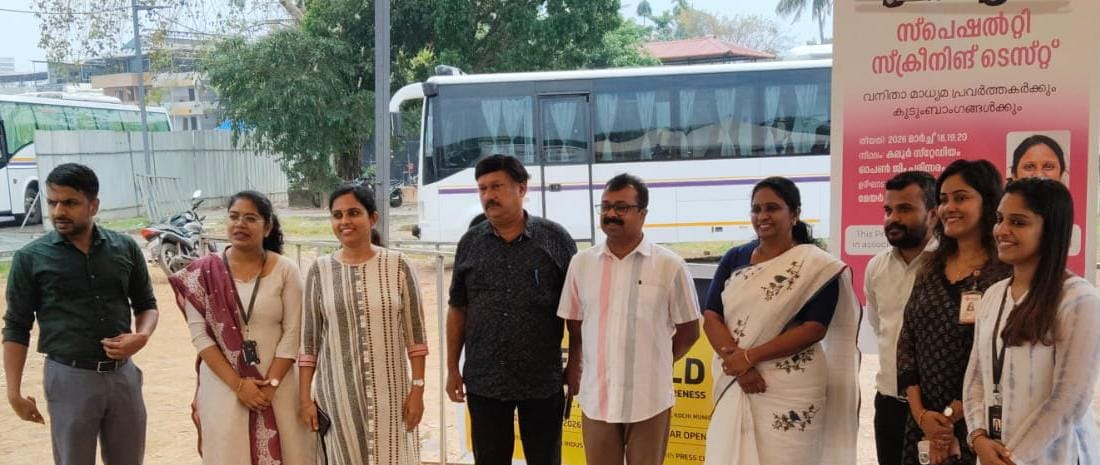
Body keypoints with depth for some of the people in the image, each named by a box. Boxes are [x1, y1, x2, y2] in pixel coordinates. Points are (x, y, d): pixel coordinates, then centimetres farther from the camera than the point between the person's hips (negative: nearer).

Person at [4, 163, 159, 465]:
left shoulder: (125, 248, 1)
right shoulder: (31, 258, -5)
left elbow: (146, 304, 11)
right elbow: (16, 329, 0)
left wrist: (142, 336, -10)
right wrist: (14, 392, -5)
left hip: (122, 374, 3)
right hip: (70, 378, -2)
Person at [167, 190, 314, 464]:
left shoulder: (285, 270, -2)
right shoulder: (204, 272, -1)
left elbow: (292, 334, -3)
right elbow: (200, 335, -4)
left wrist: (271, 384, -11)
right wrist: (238, 384, -11)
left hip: (278, 385, 0)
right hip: (223, 386, 0)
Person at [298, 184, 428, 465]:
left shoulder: (398, 266, -4)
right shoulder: (320, 270, -1)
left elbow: (416, 335, -1)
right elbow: (308, 340, 3)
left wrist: (417, 389, -4)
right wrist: (304, 397, 1)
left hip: (389, 391, -1)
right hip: (337, 391, 1)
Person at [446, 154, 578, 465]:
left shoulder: (555, 238, -4)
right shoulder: (470, 243, 3)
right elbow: (457, 309, 8)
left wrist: (576, 364, -2)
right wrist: (452, 368, 7)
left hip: (543, 380, -2)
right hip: (484, 381, 2)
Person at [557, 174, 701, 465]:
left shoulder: (670, 265, -4)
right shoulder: (581, 264, 4)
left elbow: (689, 331, 3)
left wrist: (654, 364, 8)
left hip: (649, 400, -2)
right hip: (596, 398, 2)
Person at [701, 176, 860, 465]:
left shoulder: (817, 266, -4)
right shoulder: (734, 259, 8)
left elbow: (814, 329, -11)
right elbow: (711, 318, 1)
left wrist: (750, 356, -15)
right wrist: (739, 365, -14)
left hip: (791, 389, -4)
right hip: (734, 384, 4)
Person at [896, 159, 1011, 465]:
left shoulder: (1006, 273, -10)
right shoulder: (930, 270, 8)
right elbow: (907, 343, 5)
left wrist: (952, 416, -12)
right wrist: (921, 414, -6)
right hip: (923, 423, 5)